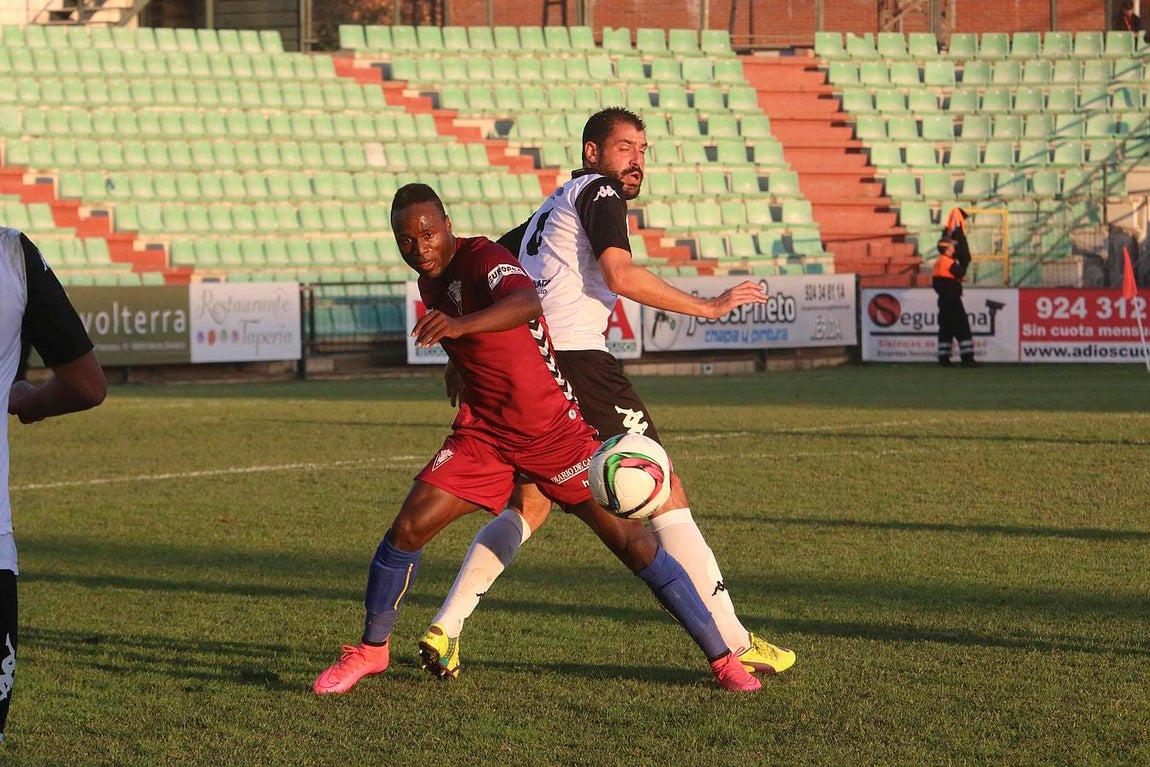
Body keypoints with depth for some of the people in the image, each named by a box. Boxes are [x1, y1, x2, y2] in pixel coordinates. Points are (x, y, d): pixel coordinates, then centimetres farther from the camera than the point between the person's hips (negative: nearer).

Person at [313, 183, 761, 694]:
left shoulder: (482, 258, -18)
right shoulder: (430, 283, 6)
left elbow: (526, 303, -43)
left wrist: (459, 325, -58)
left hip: (553, 428, -6)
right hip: (484, 432, 6)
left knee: (628, 539, -9)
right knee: (408, 528, -8)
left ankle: (722, 657, -1)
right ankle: (371, 649, 12)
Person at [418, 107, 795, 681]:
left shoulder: (550, 209, 29)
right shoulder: (599, 193, 1)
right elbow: (621, 276, -14)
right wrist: (708, 306, -10)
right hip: (576, 356, -9)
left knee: (527, 506, 20)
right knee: (665, 492, -5)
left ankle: (443, 630, 9)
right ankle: (733, 643, -7)